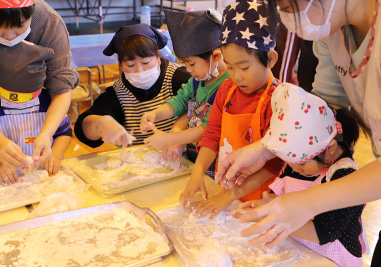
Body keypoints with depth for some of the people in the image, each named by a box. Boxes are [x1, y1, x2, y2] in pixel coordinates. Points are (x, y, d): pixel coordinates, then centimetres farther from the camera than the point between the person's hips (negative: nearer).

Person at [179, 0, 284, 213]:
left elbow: (274, 162, -18)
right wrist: (198, 172, -11)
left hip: (258, 200, -5)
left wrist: (230, 195, -20)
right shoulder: (227, 89, 4)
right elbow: (212, 135, 5)